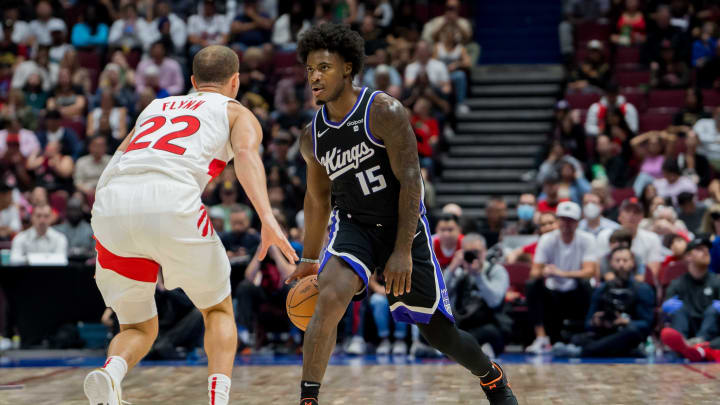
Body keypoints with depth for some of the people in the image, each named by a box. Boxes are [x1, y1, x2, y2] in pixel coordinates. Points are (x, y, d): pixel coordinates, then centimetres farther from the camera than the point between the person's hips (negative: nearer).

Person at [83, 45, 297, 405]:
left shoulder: (154, 108, 37)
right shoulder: (237, 113, 23)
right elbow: (246, 152, 0)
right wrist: (267, 219, -14)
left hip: (110, 208, 4)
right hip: (170, 203, -4)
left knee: (139, 327, 18)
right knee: (218, 310, 19)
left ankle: (111, 372, -14)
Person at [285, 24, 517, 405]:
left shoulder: (384, 112, -17)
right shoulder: (312, 137, 0)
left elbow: (409, 179, -19)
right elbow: (317, 198, 14)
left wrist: (403, 250, -23)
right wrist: (308, 259, 18)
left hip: (402, 226, -3)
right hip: (352, 224, 3)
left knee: (440, 333, 7)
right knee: (329, 298, -28)